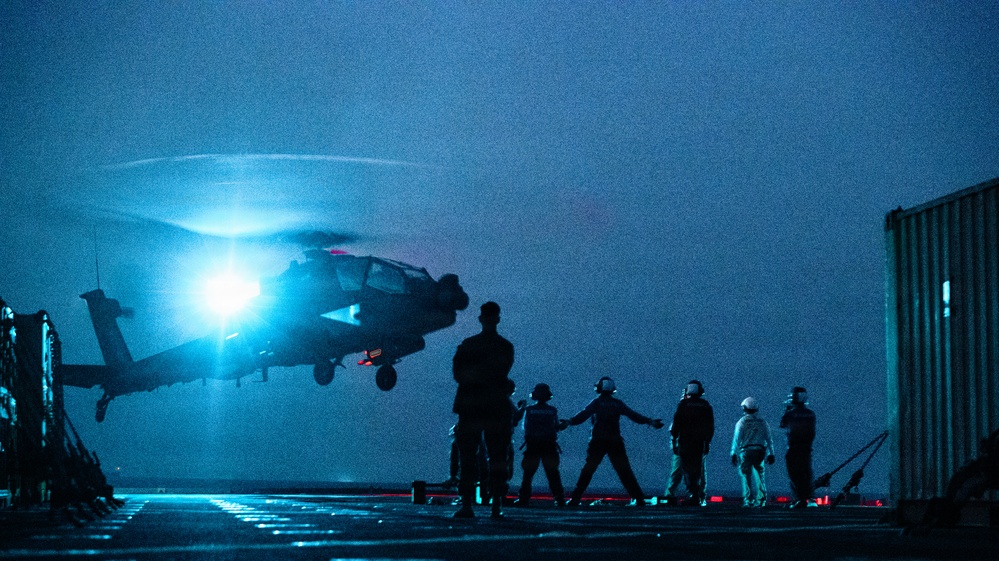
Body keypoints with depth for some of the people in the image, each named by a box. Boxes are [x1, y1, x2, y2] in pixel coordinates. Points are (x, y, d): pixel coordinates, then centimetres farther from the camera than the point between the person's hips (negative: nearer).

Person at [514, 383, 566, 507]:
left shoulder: (529, 410, -2)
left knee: (528, 473, 6)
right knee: (553, 473, 7)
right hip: (549, 445, 1)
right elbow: (557, 427, 4)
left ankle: (524, 498, 1)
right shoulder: (553, 411, -1)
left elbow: (525, 427, 4)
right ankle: (559, 499, 3)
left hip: (532, 445, 0)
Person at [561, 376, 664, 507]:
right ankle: (639, 499, 3)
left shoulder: (596, 403, -1)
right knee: (625, 471, 6)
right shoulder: (618, 403, 7)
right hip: (615, 442, 2)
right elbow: (633, 415, 9)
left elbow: (583, 415, -12)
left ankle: (575, 498, -2)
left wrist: (568, 423, -17)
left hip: (598, 442, -2)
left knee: (587, 471, 3)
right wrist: (650, 421, 16)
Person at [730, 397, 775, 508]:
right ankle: (761, 500, 6)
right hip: (760, 452, 3)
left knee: (746, 476, 1)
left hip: (746, 451, -3)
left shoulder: (742, 422, -1)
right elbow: (769, 439, 11)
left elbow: (737, 439, -3)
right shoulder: (762, 422, 10)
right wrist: (771, 454, 15)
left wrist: (734, 453, 0)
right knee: (760, 476, 9)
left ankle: (748, 500, -1)